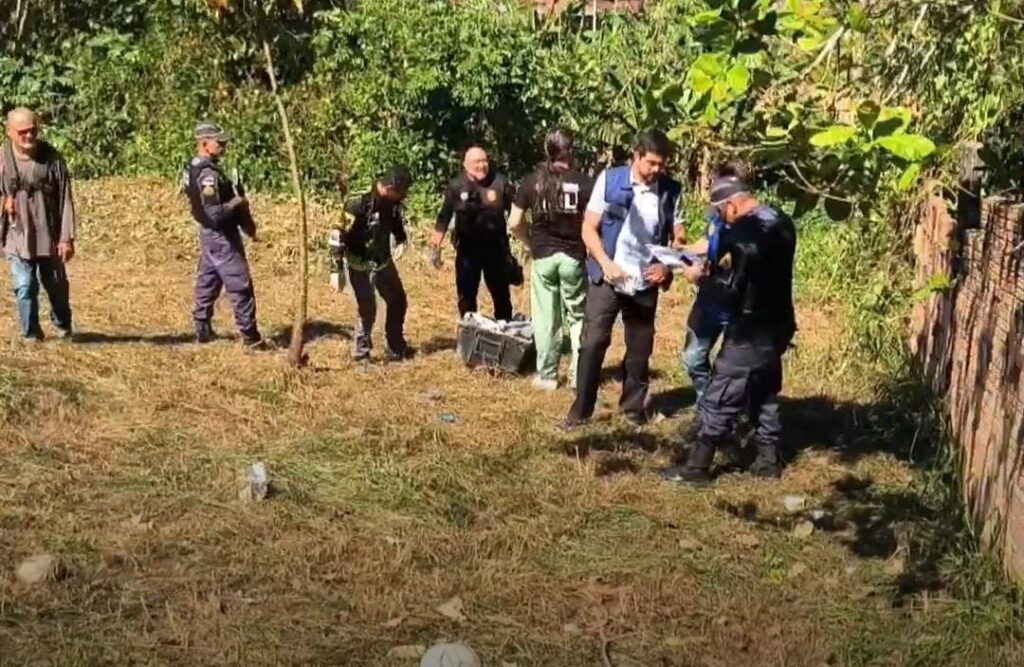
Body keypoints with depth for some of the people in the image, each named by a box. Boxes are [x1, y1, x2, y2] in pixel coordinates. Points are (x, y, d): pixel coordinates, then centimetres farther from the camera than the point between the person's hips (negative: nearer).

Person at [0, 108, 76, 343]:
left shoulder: (52, 158, -9)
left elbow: (65, 200, -6)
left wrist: (67, 237, -9)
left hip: (49, 236, 0)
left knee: (57, 285, 15)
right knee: (24, 287, -6)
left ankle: (63, 325, 39)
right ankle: (30, 333, 11)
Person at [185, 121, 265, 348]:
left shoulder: (194, 168, 6)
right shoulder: (208, 175, -24)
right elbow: (215, 214, -29)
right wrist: (238, 202, -14)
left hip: (209, 234, 10)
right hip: (222, 237, -10)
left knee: (207, 283, 17)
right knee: (240, 287, -3)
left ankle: (202, 329, 24)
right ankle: (250, 336, 1)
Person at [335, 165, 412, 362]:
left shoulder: (392, 201, -8)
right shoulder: (359, 204, -28)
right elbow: (338, 235, -23)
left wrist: (401, 240, -4)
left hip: (383, 261, 7)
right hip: (361, 265, -7)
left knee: (398, 302, 14)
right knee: (367, 309, -5)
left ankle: (397, 349, 30)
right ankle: (361, 353, 14)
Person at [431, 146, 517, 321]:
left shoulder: (499, 183, -6)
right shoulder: (456, 186, -5)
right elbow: (444, 217, -1)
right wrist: (436, 247, -4)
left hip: (496, 248, 0)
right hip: (467, 249, 0)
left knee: (501, 294, 10)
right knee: (466, 294, 8)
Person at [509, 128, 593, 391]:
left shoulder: (532, 182, 1)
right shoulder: (584, 182, -5)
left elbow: (514, 223, 0)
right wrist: (586, 244, 8)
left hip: (543, 258, 1)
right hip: (573, 257, -1)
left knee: (545, 318, 9)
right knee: (577, 316, 12)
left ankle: (547, 375, 14)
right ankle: (578, 374, 9)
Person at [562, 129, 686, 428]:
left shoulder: (671, 191, -4)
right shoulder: (610, 180, -8)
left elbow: (679, 237, 4)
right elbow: (589, 229, -5)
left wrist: (667, 266, -13)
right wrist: (607, 264, -16)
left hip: (645, 283, 2)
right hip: (606, 278, -2)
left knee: (640, 349, 11)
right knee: (593, 343, -2)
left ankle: (634, 407, 27)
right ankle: (581, 409, 7)